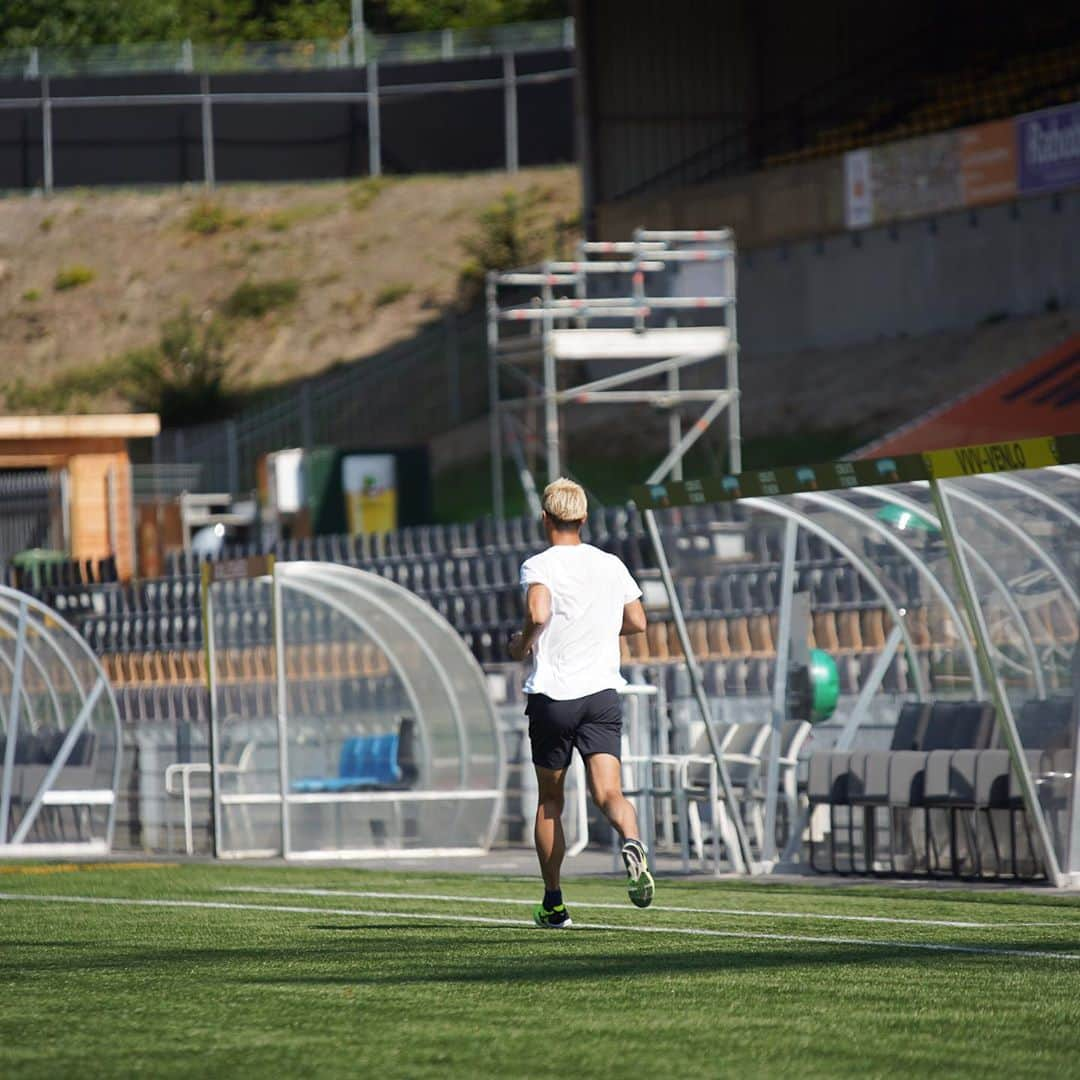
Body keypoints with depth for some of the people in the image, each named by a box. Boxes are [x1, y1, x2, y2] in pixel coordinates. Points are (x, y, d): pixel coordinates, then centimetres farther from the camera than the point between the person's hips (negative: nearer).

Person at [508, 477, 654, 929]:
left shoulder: (539, 566, -7)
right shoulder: (611, 565, 8)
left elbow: (538, 613, -25)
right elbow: (637, 621, 12)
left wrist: (523, 644, -5)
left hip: (551, 695, -2)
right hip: (601, 692, 2)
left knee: (549, 800, 12)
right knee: (608, 792, -7)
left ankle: (553, 903, 16)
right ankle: (631, 842, -41)